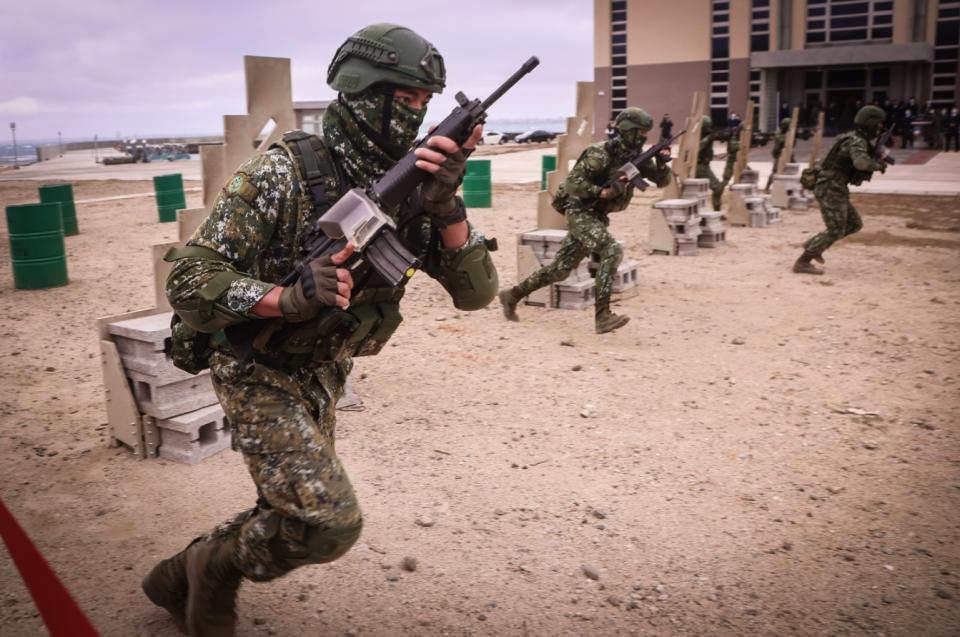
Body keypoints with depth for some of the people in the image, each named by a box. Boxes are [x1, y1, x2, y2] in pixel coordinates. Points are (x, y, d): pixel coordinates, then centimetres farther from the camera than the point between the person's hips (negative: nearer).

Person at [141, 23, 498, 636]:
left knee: (293, 521, 18)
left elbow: (475, 291, -12)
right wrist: (287, 299, -37)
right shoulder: (284, 172, -21)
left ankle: (180, 579, 44)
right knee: (330, 522, -19)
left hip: (323, 379, 7)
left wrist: (445, 205, -27)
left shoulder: (411, 189, -6)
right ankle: (219, 565, 11)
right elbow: (190, 277, -22)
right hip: (259, 373, -6)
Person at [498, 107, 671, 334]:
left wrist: (662, 163, -13)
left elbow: (662, 181, 7)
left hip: (597, 217, 8)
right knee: (612, 250, -27)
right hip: (580, 212, -8)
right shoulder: (601, 153, -17)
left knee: (560, 269, 11)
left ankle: (512, 295, 26)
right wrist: (603, 192, -29)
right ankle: (602, 316, -26)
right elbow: (572, 182, -20)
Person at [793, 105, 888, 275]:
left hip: (832, 189, 10)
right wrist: (878, 165, -15)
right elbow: (861, 163, -35)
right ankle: (802, 263, -8)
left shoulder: (857, 140, 17)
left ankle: (813, 244, 14)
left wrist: (877, 156, 6)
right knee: (835, 230, -8)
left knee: (854, 224, 14)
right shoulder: (857, 141, -15)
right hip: (831, 189, -10)